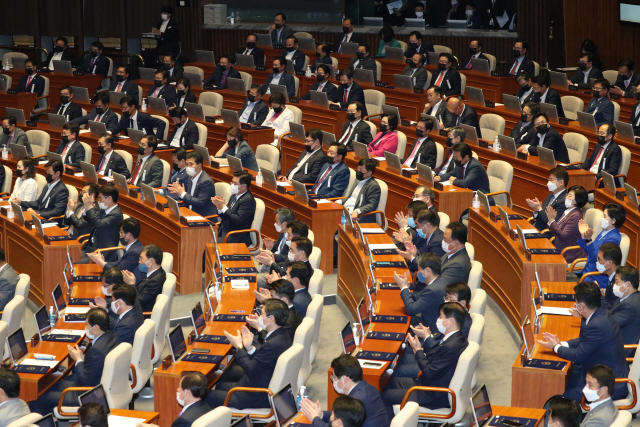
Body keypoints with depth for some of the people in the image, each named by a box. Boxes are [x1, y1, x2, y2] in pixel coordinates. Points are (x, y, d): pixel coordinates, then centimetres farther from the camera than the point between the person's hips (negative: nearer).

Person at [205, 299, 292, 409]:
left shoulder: (273, 344, -31)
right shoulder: (282, 336, 1)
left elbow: (250, 370, -23)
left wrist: (239, 346, -12)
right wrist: (249, 347, -5)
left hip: (259, 398, -11)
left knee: (209, 396, -6)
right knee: (221, 386, 24)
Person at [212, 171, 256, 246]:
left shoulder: (248, 200, -14)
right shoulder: (234, 196, 13)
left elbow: (238, 220, -21)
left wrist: (223, 207, -17)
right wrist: (219, 206, -5)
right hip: (223, 233, 9)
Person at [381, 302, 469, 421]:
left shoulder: (450, 347, -31)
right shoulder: (457, 339, 2)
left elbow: (429, 372, -26)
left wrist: (418, 350, -13)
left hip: (435, 398, -11)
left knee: (385, 396, -5)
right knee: (390, 381, 19)